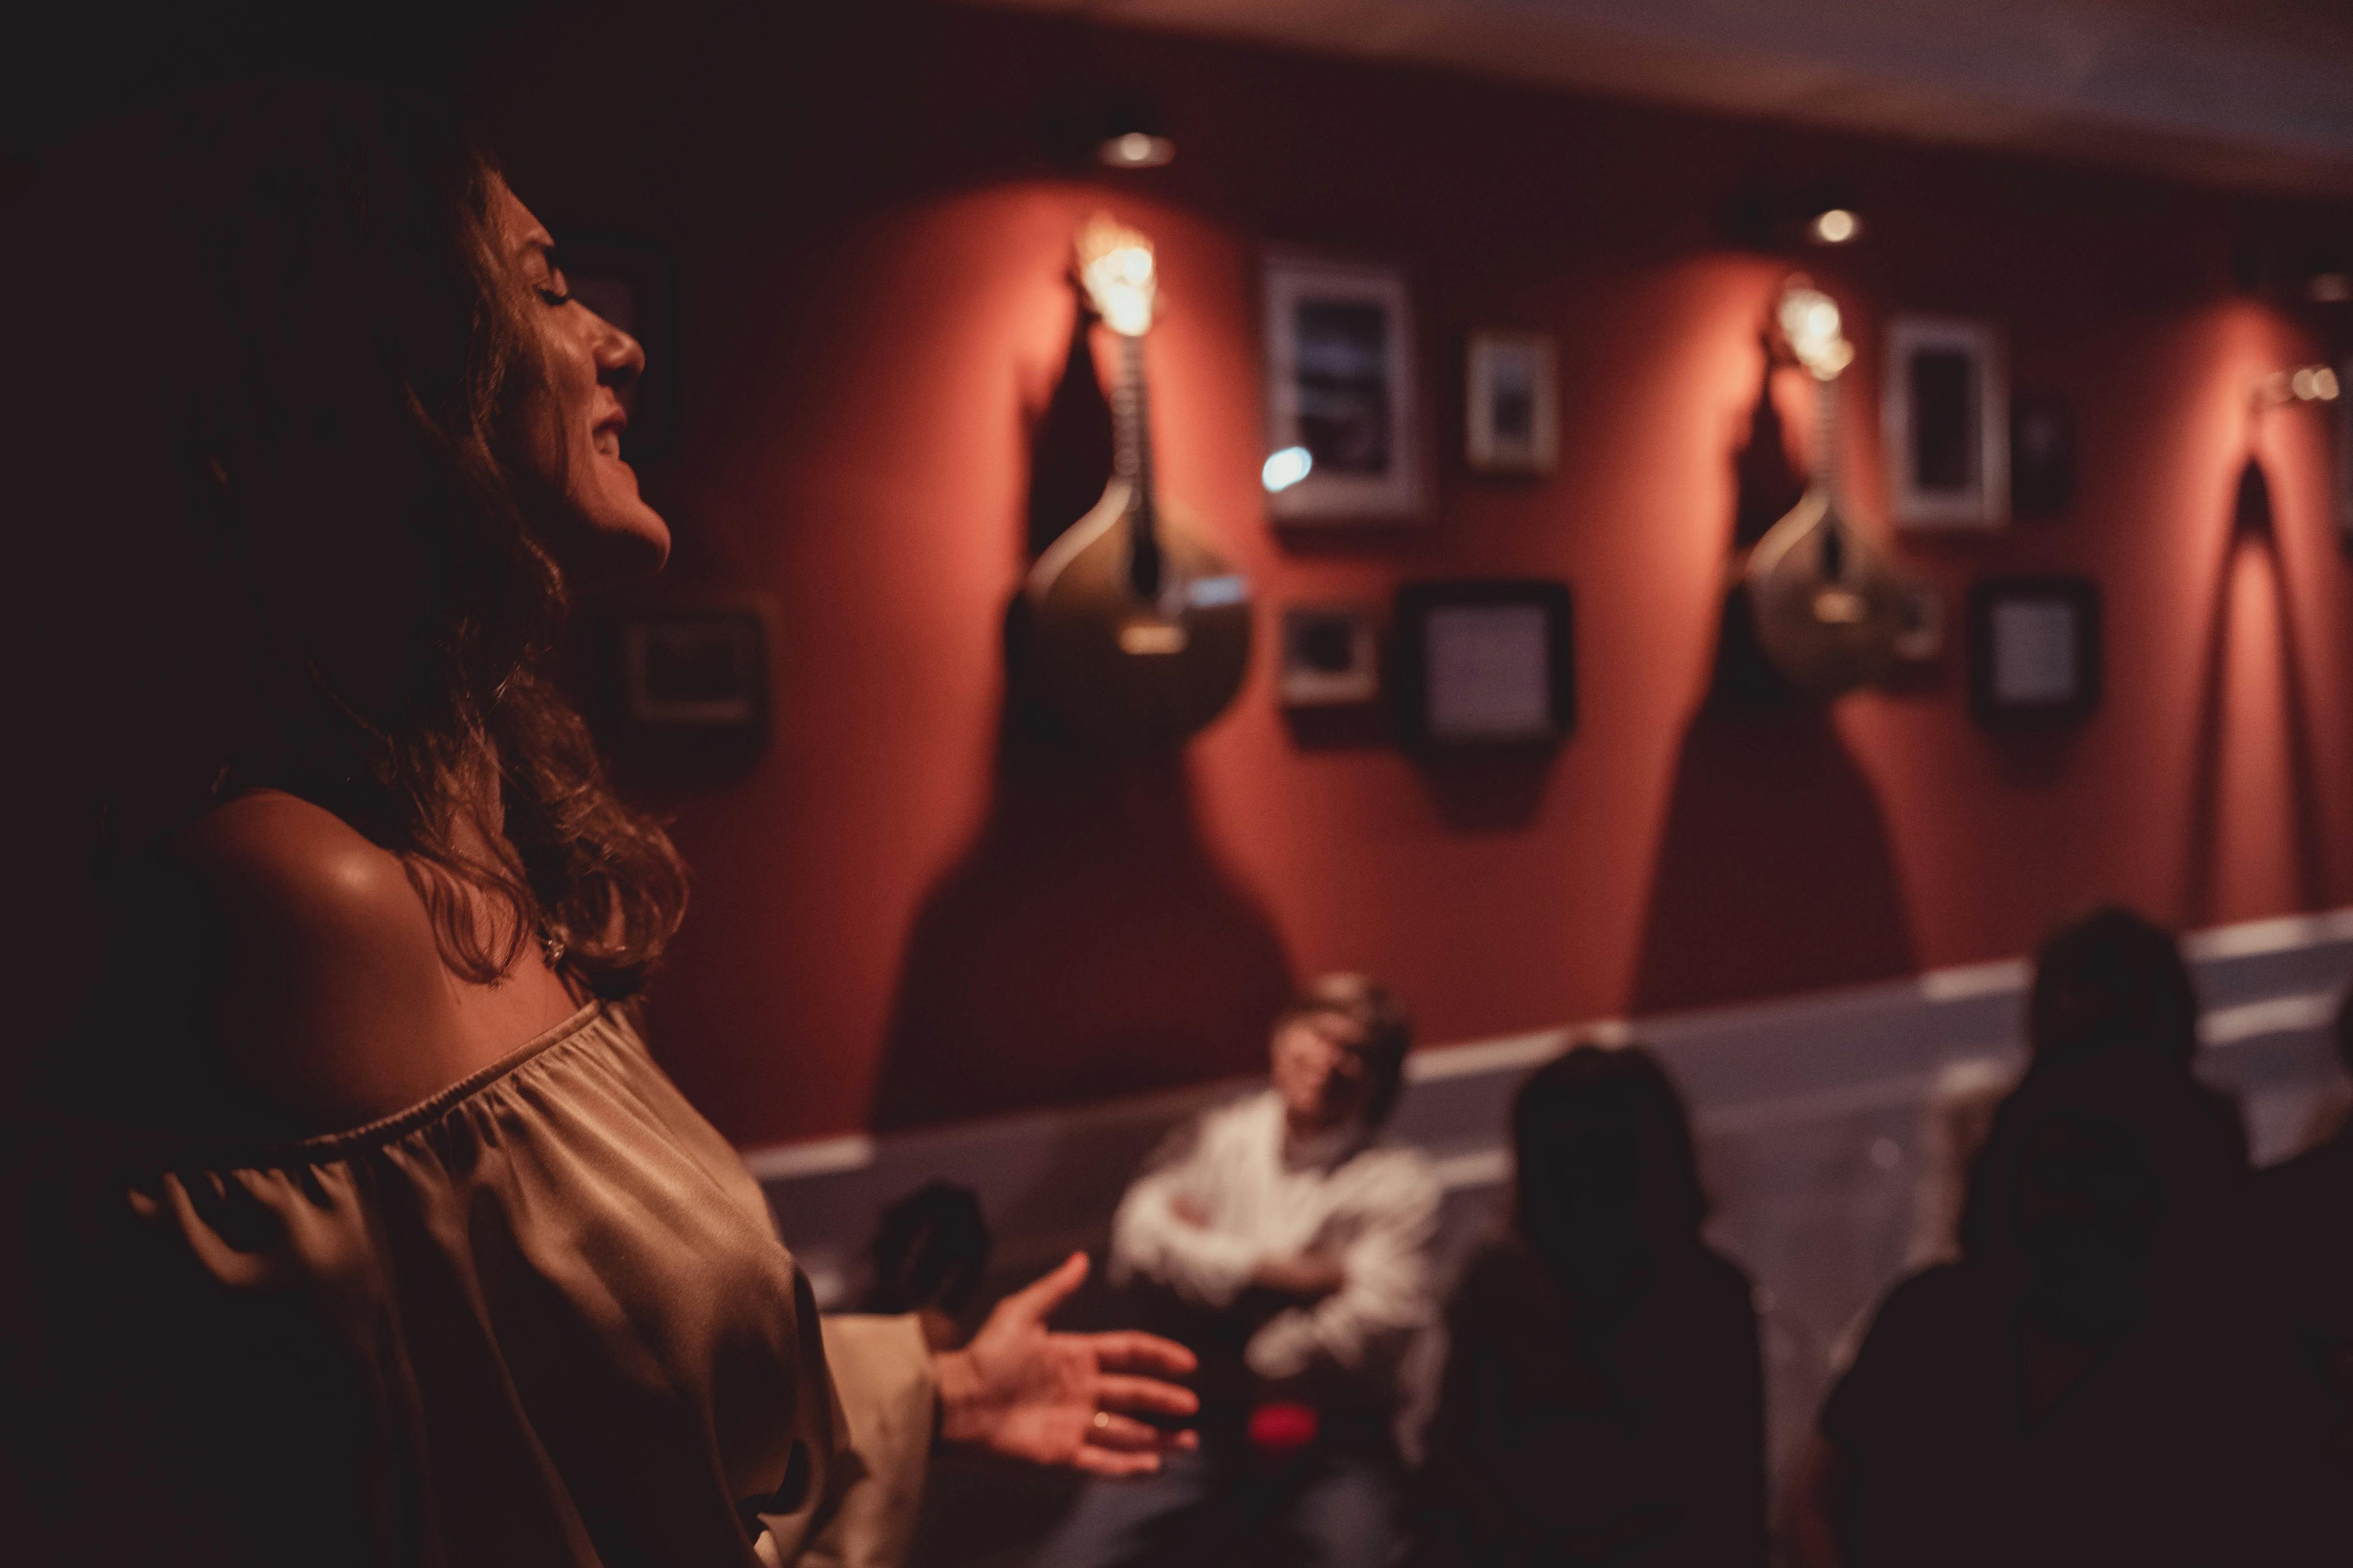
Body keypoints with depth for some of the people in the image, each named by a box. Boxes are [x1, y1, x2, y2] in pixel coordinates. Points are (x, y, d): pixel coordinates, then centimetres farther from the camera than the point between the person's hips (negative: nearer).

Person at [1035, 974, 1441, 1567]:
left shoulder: (1400, 1182, 2)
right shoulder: (1215, 1137, 9)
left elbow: (1376, 1324, -10)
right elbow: (1139, 1246, -7)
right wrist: (1295, 1276, -9)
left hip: (1335, 1440, -2)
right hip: (1196, 1430, 2)